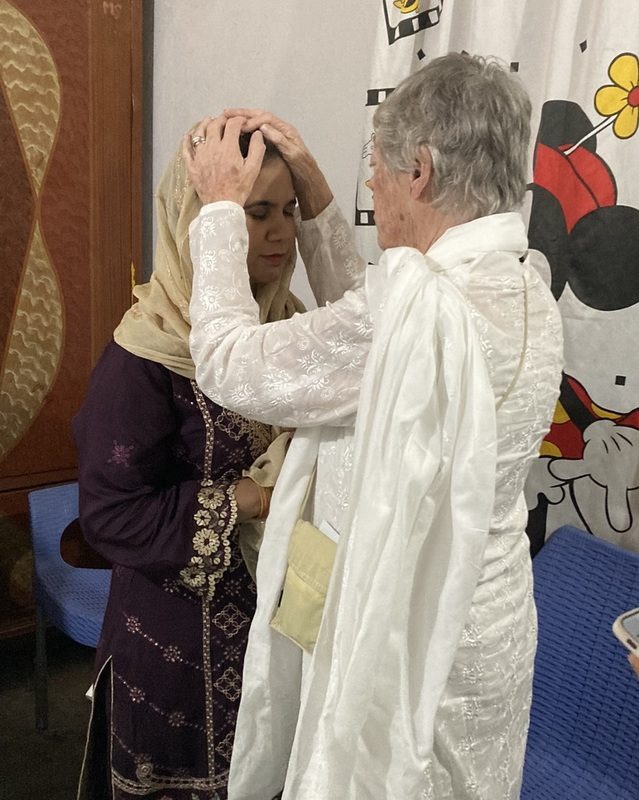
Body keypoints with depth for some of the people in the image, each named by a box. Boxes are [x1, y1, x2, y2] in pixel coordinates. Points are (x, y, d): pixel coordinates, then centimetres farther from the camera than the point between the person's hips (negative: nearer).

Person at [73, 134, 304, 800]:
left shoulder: (287, 323, -3)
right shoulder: (146, 355, -21)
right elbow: (111, 514, -20)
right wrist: (253, 497, -23)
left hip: (283, 603, 5)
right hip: (184, 628, -5)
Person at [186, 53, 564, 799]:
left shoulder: (417, 305, -32)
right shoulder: (524, 287, -4)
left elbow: (230, 365, -21)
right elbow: (364, 327, 6)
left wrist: (221, 207, -9)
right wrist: (315, 192, 4)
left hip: (406, 640, -7)